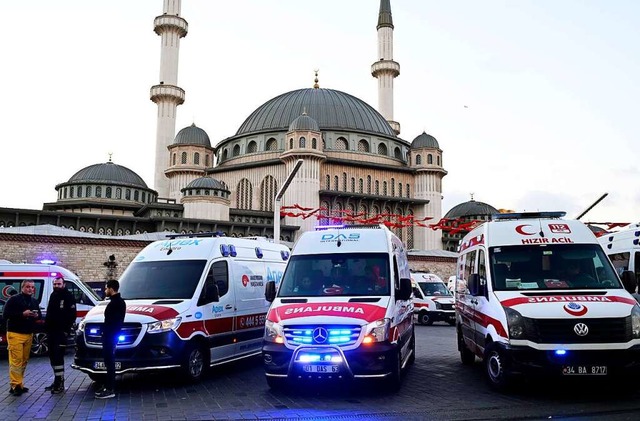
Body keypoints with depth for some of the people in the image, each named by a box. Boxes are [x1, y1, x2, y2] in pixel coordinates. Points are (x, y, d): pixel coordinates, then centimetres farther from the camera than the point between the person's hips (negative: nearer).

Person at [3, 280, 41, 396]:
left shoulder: (34, 301, 15)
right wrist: (22, 314, -20)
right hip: (15, 334, -6)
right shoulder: (14, 299, -4)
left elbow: (40, 315, 21)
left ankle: (19, 384, 15)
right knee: (16, 360, -10)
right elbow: (6, 314, -11)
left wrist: (36, 315, -3)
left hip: (29, 334, 6)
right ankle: (15, 385, -6)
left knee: (24, 360, 8)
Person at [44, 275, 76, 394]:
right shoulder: (53, 295, 15)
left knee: (58, 357, -11)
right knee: (52, 356, 13)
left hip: (61, 332, -8)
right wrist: (46, 326, 11)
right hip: (51, 331, 8)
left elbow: (72, 315, -11)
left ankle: (60, 384, -8)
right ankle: (57, 380, 23)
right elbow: (49, 313, 22)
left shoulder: (68, 296, -7)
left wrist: (66, 330, -16)